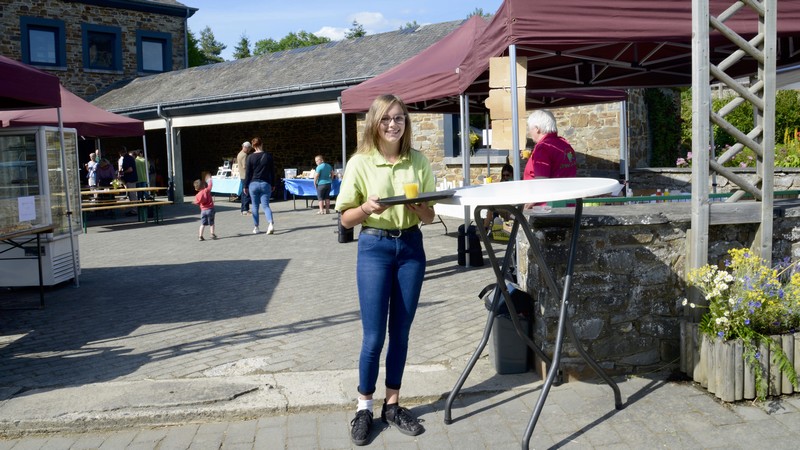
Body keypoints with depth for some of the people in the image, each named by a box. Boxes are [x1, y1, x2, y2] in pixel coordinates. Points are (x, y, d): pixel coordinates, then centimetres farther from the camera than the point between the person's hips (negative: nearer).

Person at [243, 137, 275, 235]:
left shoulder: (251, 157, -4)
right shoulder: (268, 155, 0)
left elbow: (248, 173, -2)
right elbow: (272, 171, 5)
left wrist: (246, 186, 6)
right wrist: (273, 184, 13)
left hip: (253, 184, -1)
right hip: (265, 184, 1)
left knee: (255, 206, 9)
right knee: (265, 205, 2)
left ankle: (256, 228, 13)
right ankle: (270, 224, -19)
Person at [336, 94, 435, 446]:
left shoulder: (419, 162, 2)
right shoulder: (360, 163, -6)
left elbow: (430, 216, 6)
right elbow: (346, 219, -4)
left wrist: (419, 209, -15)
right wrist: (367, 208, -24)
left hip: (411, 247, 3)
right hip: (374, 248, -3)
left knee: (400, 333, 10)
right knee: (373, 335, 0)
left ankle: (392, 405, 24)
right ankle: (364, 407, 17)